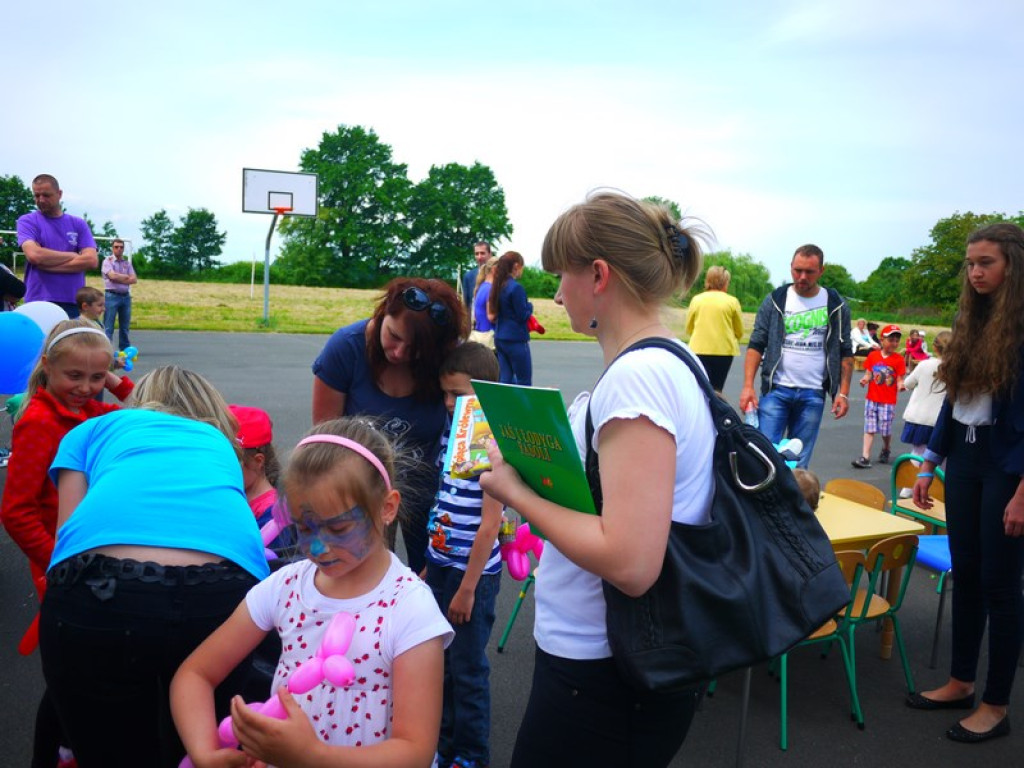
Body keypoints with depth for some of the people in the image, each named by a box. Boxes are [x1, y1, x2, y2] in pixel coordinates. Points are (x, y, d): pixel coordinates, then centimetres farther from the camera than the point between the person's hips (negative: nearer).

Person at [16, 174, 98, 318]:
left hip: (74, 303, 2)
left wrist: (48, 264, -8)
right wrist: (73, 256, -3)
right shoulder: (27, 221, 5)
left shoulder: (78, 224, 11)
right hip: (38, 303, -2)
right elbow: (34, 255, -13)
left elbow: (91, 260, -4)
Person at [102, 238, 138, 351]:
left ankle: (125, 349, 16)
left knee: (124, 326, 10)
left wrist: (119, 278, -8)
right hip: (112, 296, -5)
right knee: (108, 327, -6)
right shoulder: (108, 261, 0)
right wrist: (127, 277, -2)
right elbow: (112, 276, -15)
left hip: (126, 296, 5)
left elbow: (134, 280, 3)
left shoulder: (127, 263, 14)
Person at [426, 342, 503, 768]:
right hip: (439, 563, 7)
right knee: (439, 661, 18)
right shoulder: (449, 433, 4)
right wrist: (430, 565, 14)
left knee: (468, 668, 7)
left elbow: (489, 526, -17)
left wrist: (467, 589, -14)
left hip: (475, 571, -7)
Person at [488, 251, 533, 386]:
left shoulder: (498, 286, 9)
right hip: (516, 339, -8)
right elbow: (523, 316, -14)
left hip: (500, 338, 8)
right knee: (524, 382, 0)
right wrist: (530, 306, 5)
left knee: (505, 379, 10)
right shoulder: (516, 288, -16)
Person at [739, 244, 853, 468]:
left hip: (813, 394, 1)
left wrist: (844, 393, 0)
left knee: (799, 462, 6)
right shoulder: (775, 300, 3)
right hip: (776, 390, -1)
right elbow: (756, 346, 1)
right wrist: (748, 386, -10)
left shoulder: (837, 306, 5)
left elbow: (845, 353, 9)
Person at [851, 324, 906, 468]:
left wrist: (900, 385, -25)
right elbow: (868, 374, 6)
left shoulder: (898, 359, -3)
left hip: (888, 401, -2)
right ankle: (865, 457, 2)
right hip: (872, 399, 2)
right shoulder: (873, 355, 2)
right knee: (869, 429, 2)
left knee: (886, 430, 4)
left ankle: (886, 450, 33)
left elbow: (899, 379, -3)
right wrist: (864, 379, -15)